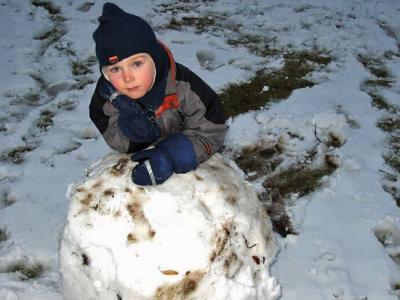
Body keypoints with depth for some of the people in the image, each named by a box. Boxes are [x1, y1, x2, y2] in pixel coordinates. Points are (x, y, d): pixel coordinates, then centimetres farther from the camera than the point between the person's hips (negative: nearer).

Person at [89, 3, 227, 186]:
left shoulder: (182, 84, -40)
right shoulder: (106, 96, -30)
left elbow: (212, 132, -33)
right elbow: (117, 144, -22)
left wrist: (172, 154, -47)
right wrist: (129, 123, -46)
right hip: (138, 159, 1)